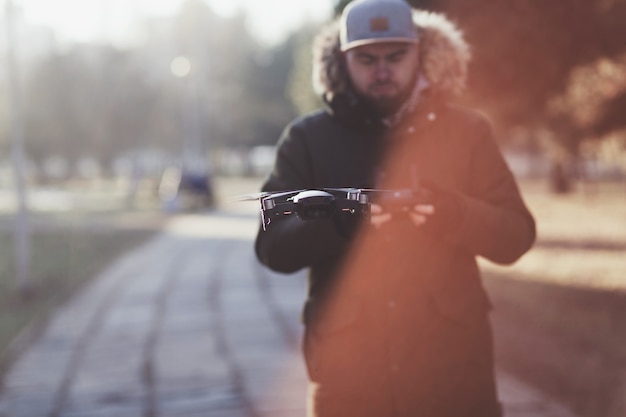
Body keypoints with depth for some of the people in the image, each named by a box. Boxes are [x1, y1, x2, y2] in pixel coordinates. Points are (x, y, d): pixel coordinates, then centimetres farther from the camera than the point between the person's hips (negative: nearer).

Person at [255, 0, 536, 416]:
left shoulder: (467, 131, 7)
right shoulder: (307, 138, 5)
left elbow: (516, 237, 2)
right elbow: (273, 248, -1)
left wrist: (448, 211, -18)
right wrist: (339, 221, -21)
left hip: (451, 355, 1)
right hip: (346, 363, 0)